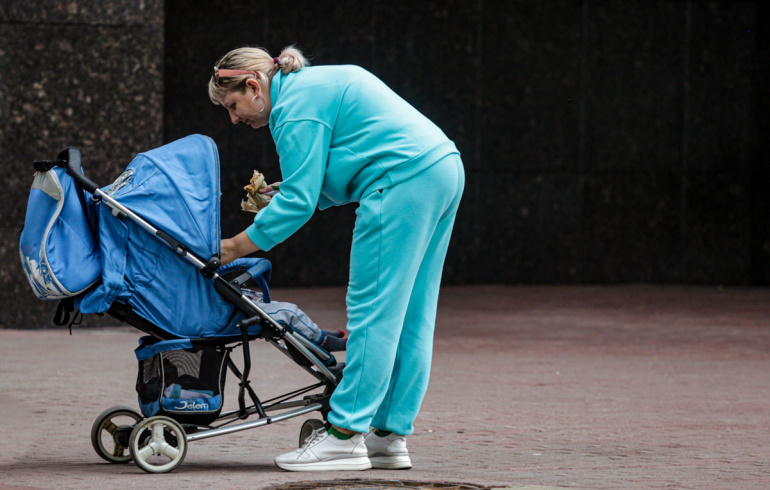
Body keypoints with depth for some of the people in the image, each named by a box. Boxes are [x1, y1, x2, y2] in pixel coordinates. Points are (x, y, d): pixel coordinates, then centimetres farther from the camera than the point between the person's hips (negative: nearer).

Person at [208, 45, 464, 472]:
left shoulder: (295, 109, -7)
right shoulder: (315, 82, 24)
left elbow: (298, 201, -12)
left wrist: (235, 247, -5)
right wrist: (284, 192, 19)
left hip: (403, 184, -10)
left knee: (372, 311, -8)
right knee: (410, 317, 10)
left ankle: (345, 436, -7)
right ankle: (390, 435, 13)